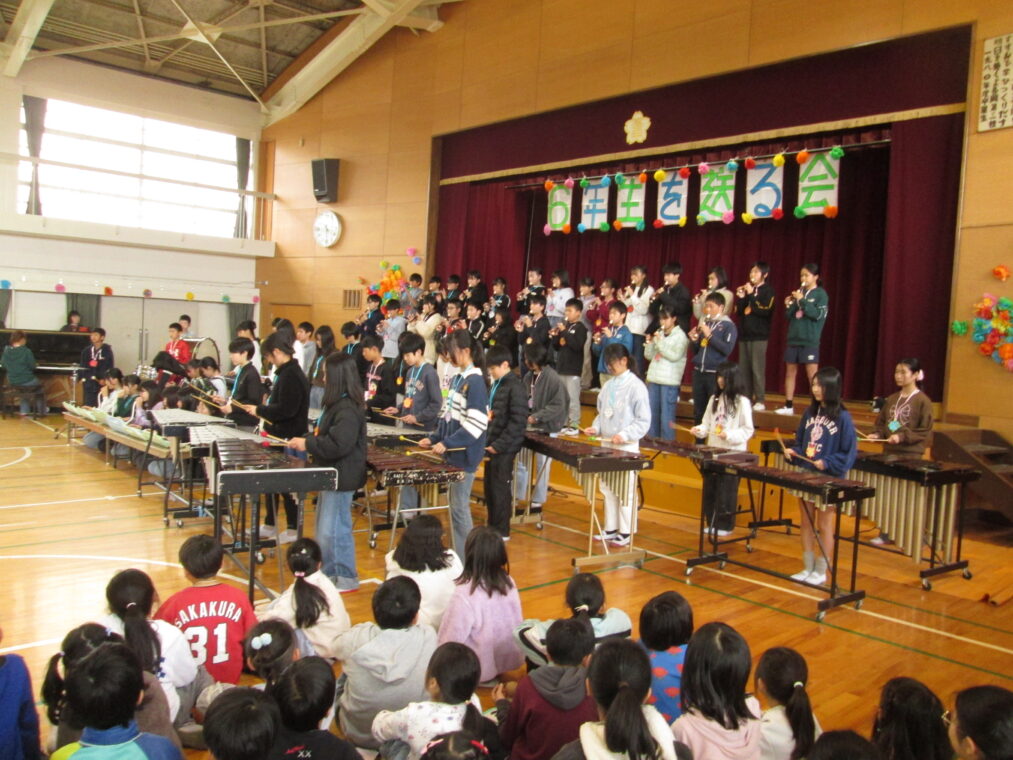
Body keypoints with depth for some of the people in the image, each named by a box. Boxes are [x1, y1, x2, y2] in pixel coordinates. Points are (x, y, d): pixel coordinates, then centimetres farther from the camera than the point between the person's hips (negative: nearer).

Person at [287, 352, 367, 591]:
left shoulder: (348, 409, -23)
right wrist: (305, 440, 6)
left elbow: (338, 444, -31)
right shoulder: (337, 404, 10)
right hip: (332, 475, 11)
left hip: (341, 478, -11)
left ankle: (347, 578, 12)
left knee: (332, 530, -2)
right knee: (324, 528, 19)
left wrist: (307, 444, -22)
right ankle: (329, 573, 32)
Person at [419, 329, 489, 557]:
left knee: (459, 506, -3)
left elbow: (476, 423, -20)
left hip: (464, 454, -8)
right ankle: (458, 553, 23)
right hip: (453, 452, 8)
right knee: (455, 505, 13)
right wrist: (434, 438, 8)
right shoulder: (457, 378, 11)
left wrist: (447, 443, -20)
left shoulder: (475, 381, -14)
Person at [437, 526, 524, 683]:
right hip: (510, 659, 5)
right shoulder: (509, 583, -10)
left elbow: (451, 641, -19)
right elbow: (516, 624, 3)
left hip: (480, 668, -5)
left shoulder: (465, 594, -27)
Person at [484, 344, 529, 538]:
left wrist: (499, 445, -19)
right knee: (488, 486, 14)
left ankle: (501, 531, 12)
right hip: (492, 445, 8)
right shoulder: (496, 384, 12)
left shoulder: (515, 387, -14)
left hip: (504, 448, -8)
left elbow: (518, 421, -18)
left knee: (500, 488, 1)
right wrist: (487, 440, 8)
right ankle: (492, 526, 27)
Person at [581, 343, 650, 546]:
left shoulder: (636, 386, -9)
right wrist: (596, 427, 2)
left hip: (626, 446, -7)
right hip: (606, 443, 7)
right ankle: (610, 529, 23)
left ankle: (626, 532, 10)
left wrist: (624, 434, -21)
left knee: (625, 491, 0)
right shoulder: (608, 386, 10)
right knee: (607, 488, 12)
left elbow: (643, 421, -11)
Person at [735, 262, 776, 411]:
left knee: (757, 368, -9)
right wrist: (740, 298, -2)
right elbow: (738, 311, 14)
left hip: (759, 335, -6)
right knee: (744, 368, 5)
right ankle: (746, 398, 12)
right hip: (744, 333, 6)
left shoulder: (768, 291, -1)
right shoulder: (748, 289, 16)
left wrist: (751, 295, -15)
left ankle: (759, 400, -6)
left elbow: (765, 310, -15)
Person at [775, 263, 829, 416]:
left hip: (810, 341, -6)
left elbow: (818, 314, -15)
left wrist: (802, 300, -18)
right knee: (790, 372, 9)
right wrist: (788, 306, -6)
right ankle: (788, 406, 17)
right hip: (793, 338, 6)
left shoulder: (821, 294, -2)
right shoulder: (799, 292, 13)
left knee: (812, 375, -7)